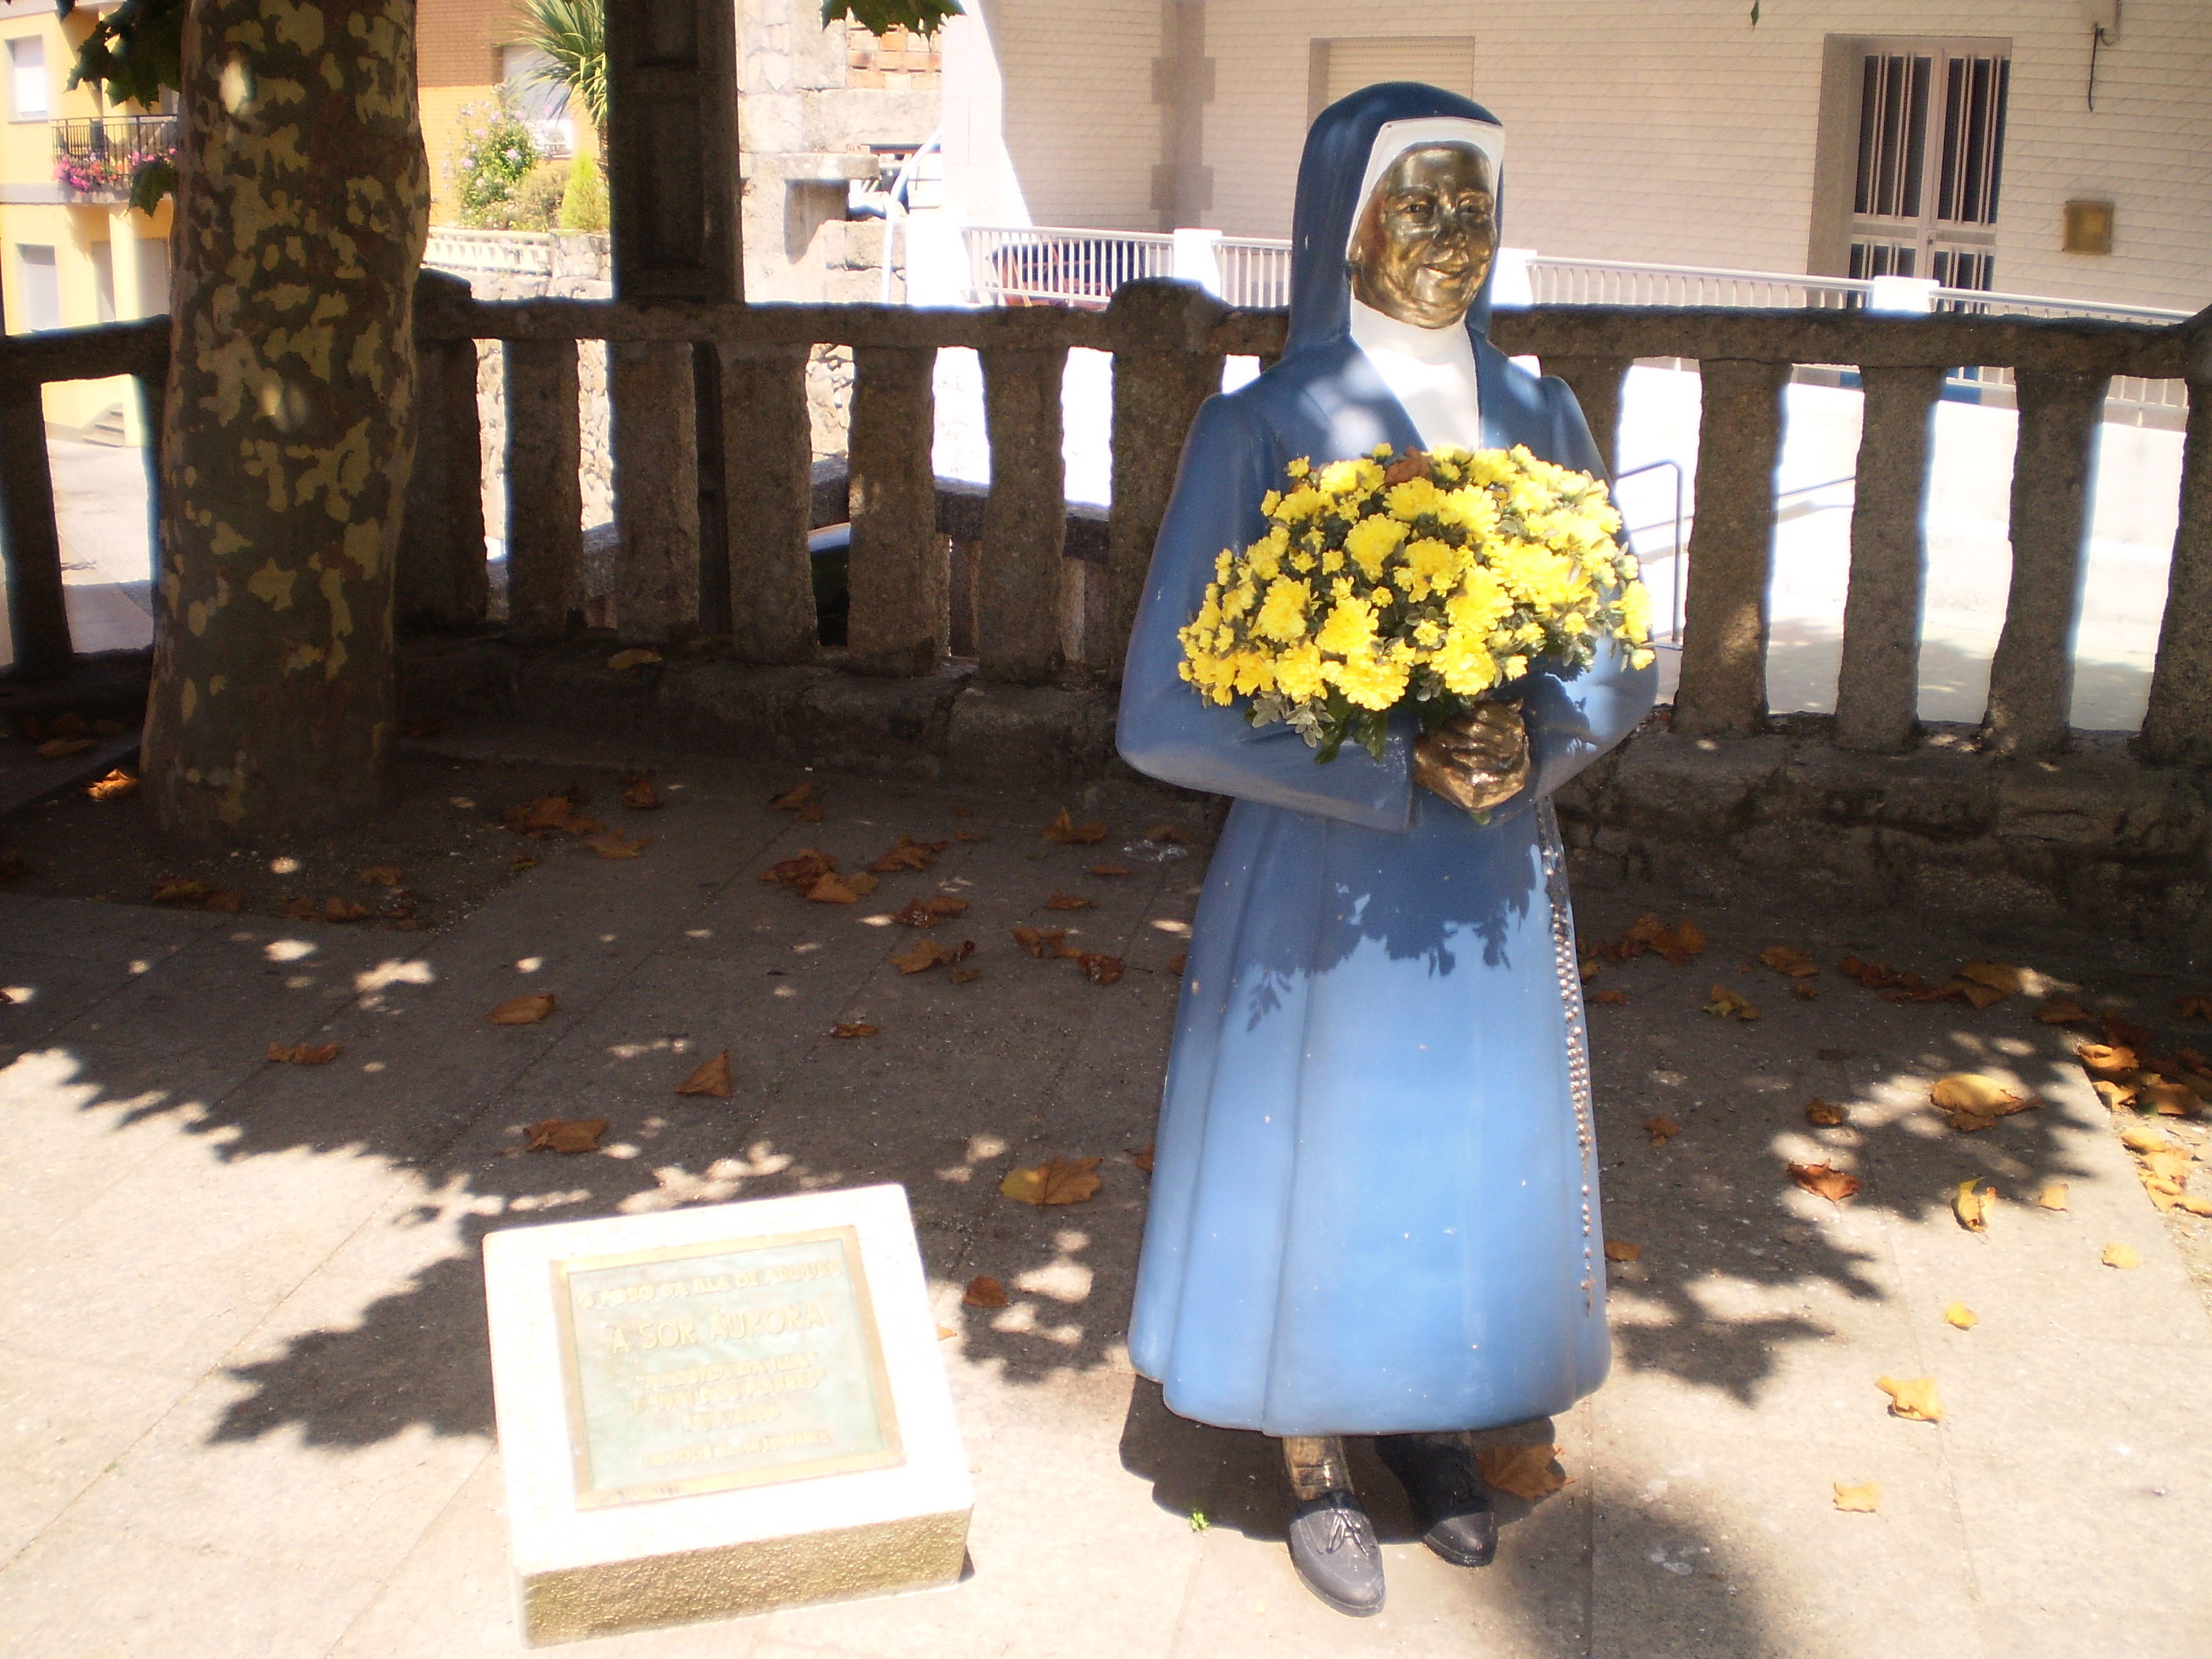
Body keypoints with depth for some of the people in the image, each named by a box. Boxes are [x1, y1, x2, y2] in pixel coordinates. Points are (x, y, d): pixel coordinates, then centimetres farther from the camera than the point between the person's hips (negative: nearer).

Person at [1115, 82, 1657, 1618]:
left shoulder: (1538, 419, 1)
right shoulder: (1258, 433, -12)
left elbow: (1619, 665, 7)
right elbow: (1165, 716, -14)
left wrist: (1535, 735, -16)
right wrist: (1396, 765, -23)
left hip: (1495, 889, 4)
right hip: (1323, 886, -4)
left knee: (1473, 1155, 16)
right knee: (1319, 1160, 10)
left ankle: (1437, 1426, 41)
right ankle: (1319, 1464, 33)